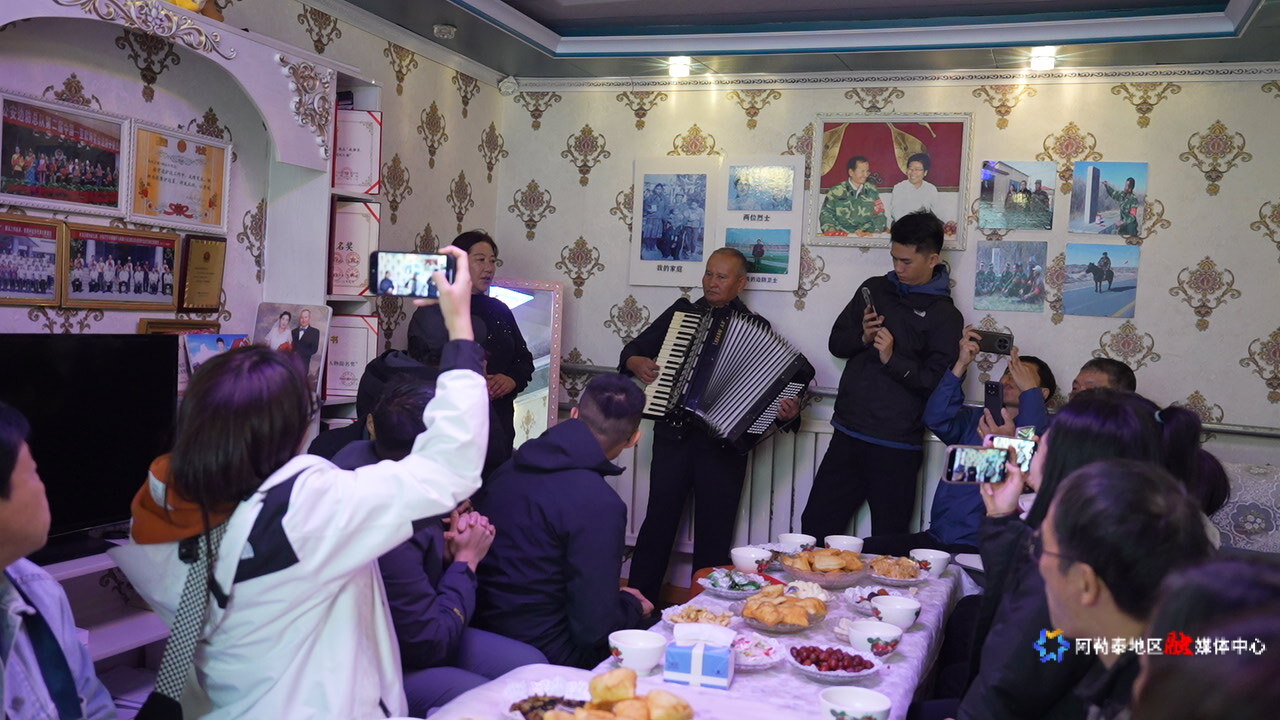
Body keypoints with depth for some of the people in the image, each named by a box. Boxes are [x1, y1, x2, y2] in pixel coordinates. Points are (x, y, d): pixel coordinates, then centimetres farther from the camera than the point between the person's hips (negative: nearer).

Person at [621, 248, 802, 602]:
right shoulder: (681, 311, 11)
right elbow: (634, 348, 18)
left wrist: (787, 412, -17)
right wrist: (636, 363, -4)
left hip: (723, 443, -1)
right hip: (673, 437, 2)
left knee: (714, 536, 6)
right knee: (657, 524, 4)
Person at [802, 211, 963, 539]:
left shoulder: (945, 316, -4)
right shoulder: (875, 290, 11)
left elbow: (938, 383, -11)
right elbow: (836, 343, 13)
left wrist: (893, 359, -20)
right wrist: (863, 337, -7)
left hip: (896, 447, -5)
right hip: (848, 434, 5)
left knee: (889, 543, 6)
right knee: (815, 525, 8)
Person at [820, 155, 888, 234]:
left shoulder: (872, 191, 19)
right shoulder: (836, 192, 10)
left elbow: (879, 216, 19)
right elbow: (826, 214, 8)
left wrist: (877, 230, -2)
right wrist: (831, 229, -12)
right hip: (841, 236, -1)